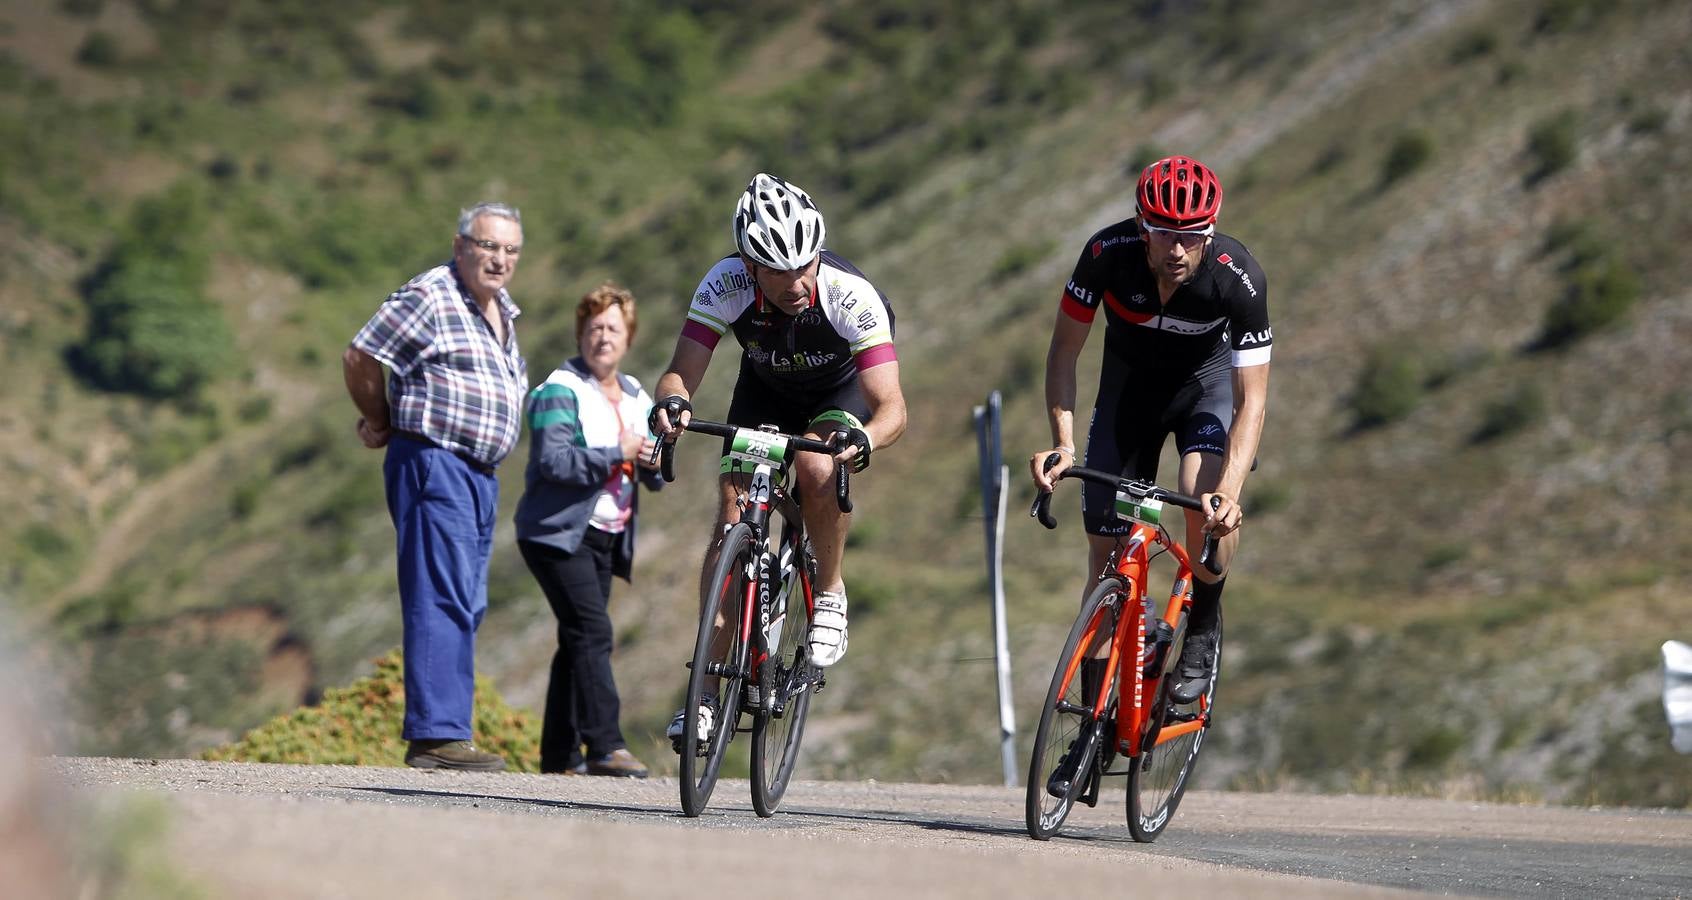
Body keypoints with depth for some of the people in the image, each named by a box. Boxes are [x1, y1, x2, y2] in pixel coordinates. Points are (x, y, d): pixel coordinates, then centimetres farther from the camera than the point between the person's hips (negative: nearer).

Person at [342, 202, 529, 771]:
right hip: (434, 463, -9)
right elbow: (359, 359, -10)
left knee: (467, 607, 10)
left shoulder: (501, 311, 18)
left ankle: (438, 730, 14)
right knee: (443, 602, -14)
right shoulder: (429, 298, -10)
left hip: (479, 474, 9)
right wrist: (381, 423, 5)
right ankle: (436, 735, -18)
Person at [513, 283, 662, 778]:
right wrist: (616, 454, -23)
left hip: (606, 539, 7)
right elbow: (553, 460, -21)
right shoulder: (560, 391, -8)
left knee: (579, 641, 9)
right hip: (558, 533, -7)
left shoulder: (636, 398, 15)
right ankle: (605, 746, -23)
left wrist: (651, 463, -9)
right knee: (592, 630, -19)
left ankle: (560, 753, 13)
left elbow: (655, 478, 14)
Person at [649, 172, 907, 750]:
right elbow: (681, 372, -28)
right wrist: (672, 402, -52)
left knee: (817, 469, -34)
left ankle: (830, 595, -8)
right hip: (764, 392, 2)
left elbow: (892, 407, -38)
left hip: (841, 392, -2)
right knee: (731, 519, -12)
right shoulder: (725, 285, -30)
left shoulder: (851, 294, -36)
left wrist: (863, 441, -60)